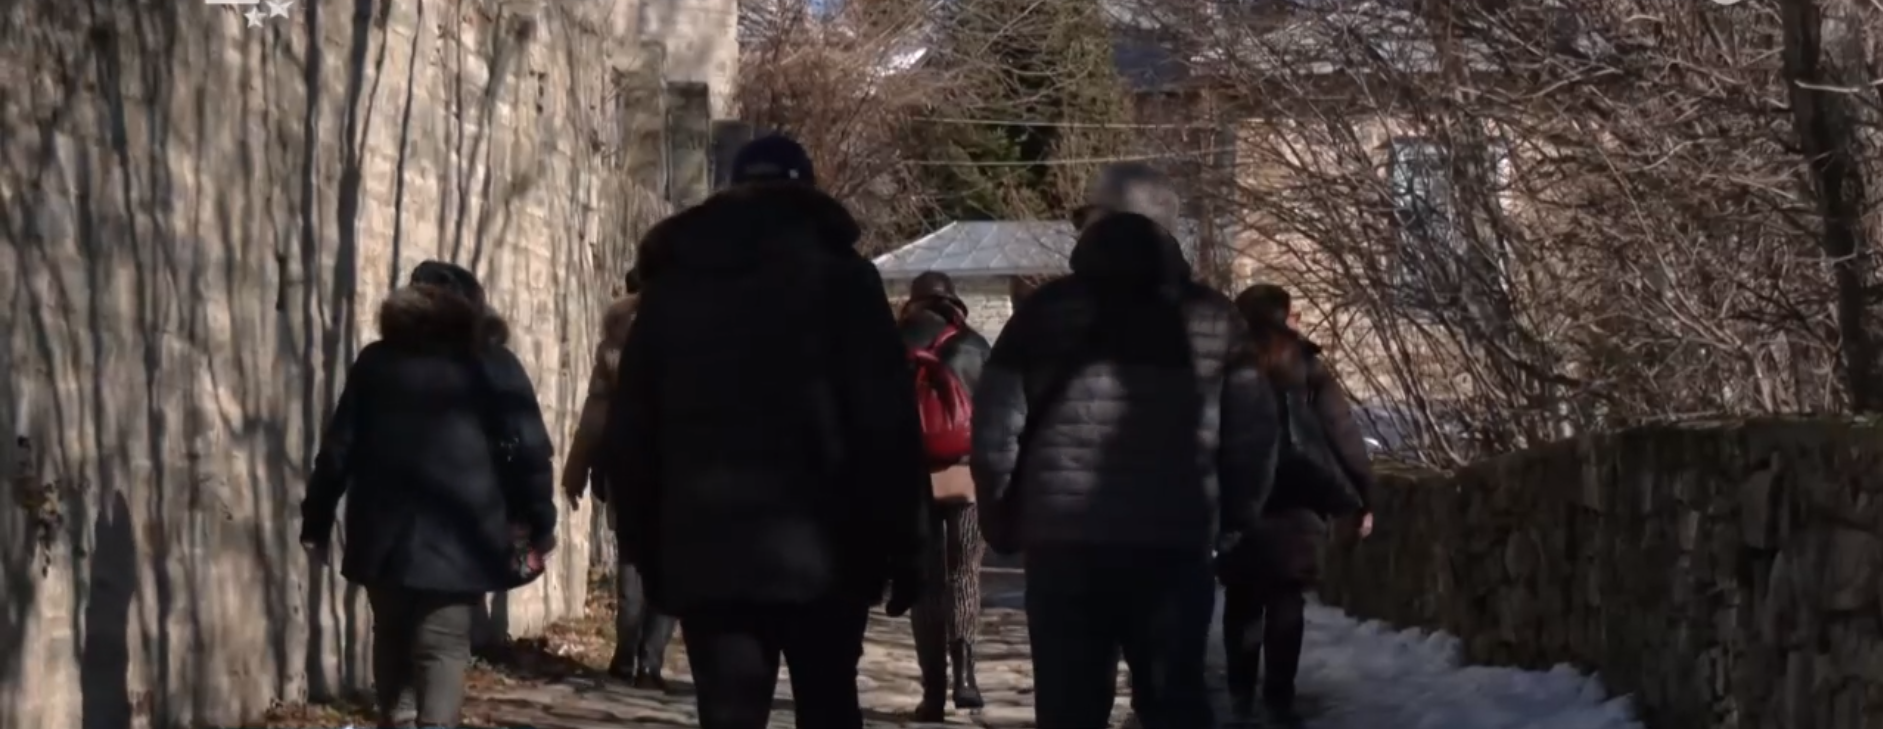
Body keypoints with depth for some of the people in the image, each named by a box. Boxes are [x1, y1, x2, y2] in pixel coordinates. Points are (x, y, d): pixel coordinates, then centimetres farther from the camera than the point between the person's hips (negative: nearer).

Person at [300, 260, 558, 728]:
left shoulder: (377, 361, 11)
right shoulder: (493, 365, 4)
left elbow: (339, 447, 9)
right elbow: (528, 449, -2)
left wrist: (317, 521, 13)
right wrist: (539, 523, 5)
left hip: (385, 533, 3)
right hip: (459, 536, -2)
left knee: (392, 641, 16)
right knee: (444, 646, -5)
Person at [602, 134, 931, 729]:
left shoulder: (671, 284, 13)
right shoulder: (837, 274, 2)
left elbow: (630, 431, 12)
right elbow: (887, 420, -6)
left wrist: (648, 551, 15)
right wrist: (903, 543, -2)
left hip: (704, 551, 2)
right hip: (818, 546, -2)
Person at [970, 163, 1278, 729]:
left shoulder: (1049, 310, 2)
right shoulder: (1212, 318, 7)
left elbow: (995, 426, -3)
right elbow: (1254, 429, 3)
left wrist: (1001, 518, 9)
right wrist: (1234, 518, 16)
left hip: (1063, 540, -1)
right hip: (1175, 543, 1)